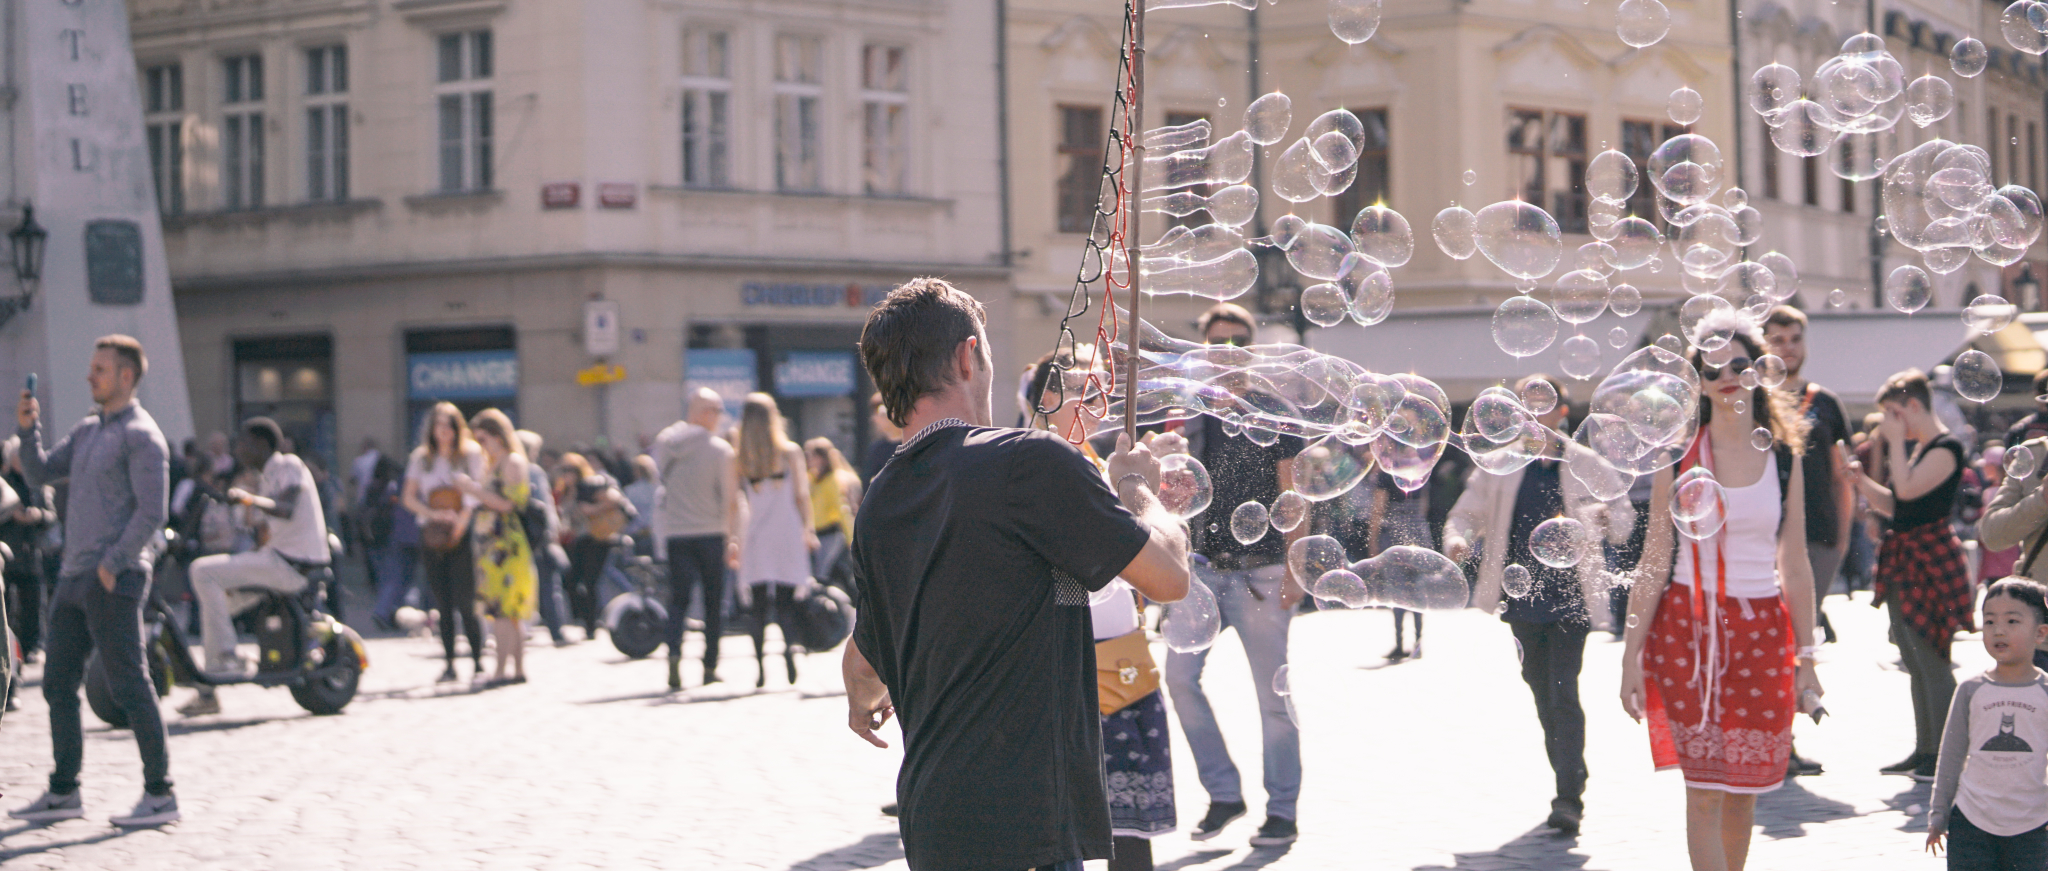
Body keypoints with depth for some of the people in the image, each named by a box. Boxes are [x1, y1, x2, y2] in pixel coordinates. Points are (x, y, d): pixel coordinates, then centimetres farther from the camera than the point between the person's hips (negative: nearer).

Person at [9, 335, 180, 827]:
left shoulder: (141, 435, -8)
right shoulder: (87, 431, 19)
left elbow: (152, 512, -15)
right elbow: (39, 474, 18)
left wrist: (113, 564, -18)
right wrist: (28, 430, 2)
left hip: (115, 581, -9)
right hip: (75, 578, 9)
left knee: (128, 685, -7)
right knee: (58, 683, 9)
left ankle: (160, 794, -2)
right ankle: (63, 793, 15)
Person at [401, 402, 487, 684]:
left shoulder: (471, 454, 3)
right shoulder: (421, 457, 12)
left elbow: (477, 496, -3)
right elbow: (408, 498, 9)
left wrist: (459, 525, -14)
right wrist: (434, 514, -7)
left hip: (463, 536, -3)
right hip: (432, 535, 3)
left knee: (465, 602, -10)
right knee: (443, 603, 3)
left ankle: (478, 663, -6)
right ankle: (449, 664, 7)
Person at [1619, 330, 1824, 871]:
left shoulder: (1784, 459, 7)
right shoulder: (1680, 457, 1)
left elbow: (1795, 567, 10)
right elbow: (1655, 560, 0)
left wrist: (1806, 658, 8)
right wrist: (1632, 653, -4)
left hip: (1762, 630, 2)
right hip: (1687, 624, -2)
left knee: (1743, 789, 5)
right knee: (1703, 788, -7)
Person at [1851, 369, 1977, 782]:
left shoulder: (1946, 448, -13)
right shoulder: (1919, 450, 16)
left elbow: (1907, 488, -24)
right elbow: (1892, 503, 20)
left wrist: (1896, 441, -14)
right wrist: (1861, 479, 7)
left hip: (1931, 559, -10)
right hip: (1905, 559, 10)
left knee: (1931, 659, -9)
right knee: (1915, 662, 13)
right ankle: (1924, 750, 20)